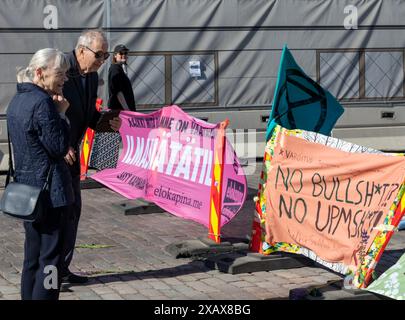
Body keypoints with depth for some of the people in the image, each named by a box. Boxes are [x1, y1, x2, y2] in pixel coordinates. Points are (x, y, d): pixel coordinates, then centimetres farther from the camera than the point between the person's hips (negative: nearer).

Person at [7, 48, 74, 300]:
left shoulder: (18, 100, 12)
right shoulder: (42, 102, -18)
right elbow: (59, 147, -15)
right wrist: (61, 113, -7)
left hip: (26, 189, 9)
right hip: (48, 189, -9)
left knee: (32, 257, 15)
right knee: (50, 259, -4)